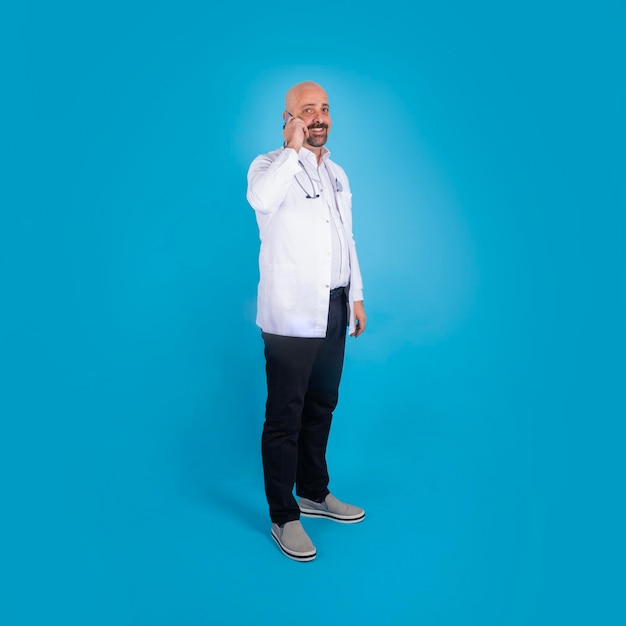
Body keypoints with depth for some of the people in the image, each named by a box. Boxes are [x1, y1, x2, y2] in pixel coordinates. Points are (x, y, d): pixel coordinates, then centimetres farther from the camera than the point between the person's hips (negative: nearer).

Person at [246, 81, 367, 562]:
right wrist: (294, 147, -22)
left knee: (322, 407, 17)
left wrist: (357, 296, 16)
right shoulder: (271, 165, -7)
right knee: (285, 416, 1)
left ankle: (315, 492, 35)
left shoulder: (337, 174, 15)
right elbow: (261, 199, -33)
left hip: (334, 311, 7)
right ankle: (284, 517, 15)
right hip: (291, 315, -7)